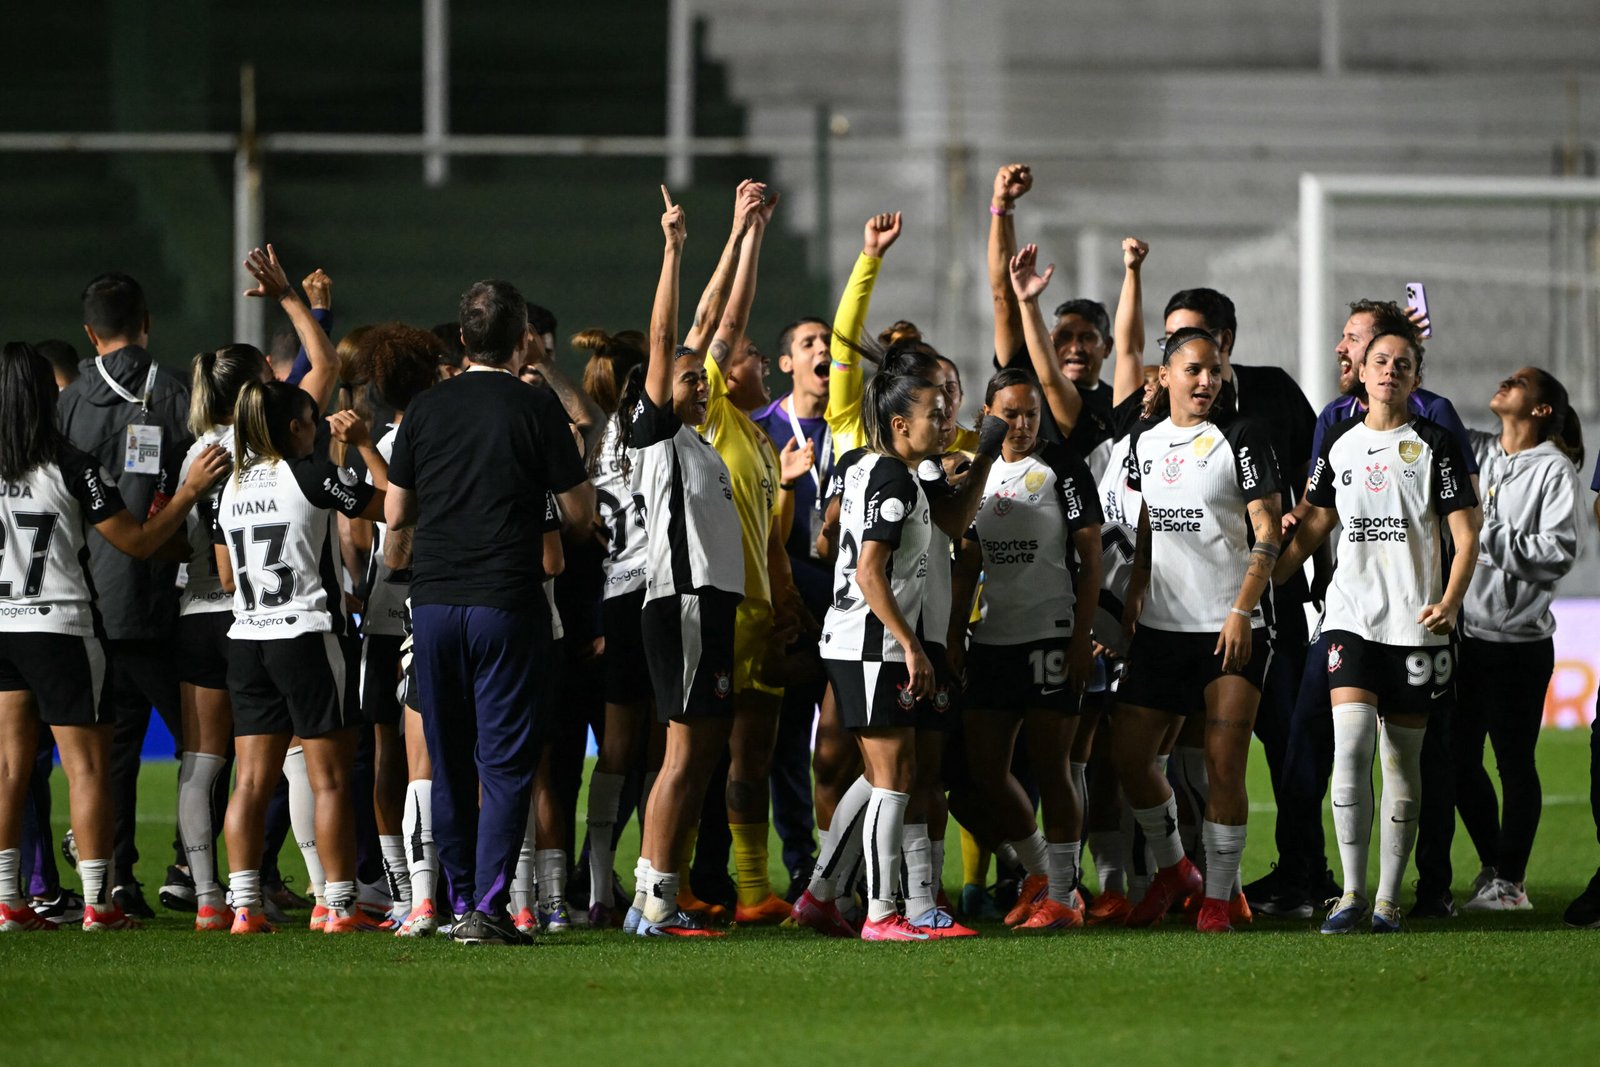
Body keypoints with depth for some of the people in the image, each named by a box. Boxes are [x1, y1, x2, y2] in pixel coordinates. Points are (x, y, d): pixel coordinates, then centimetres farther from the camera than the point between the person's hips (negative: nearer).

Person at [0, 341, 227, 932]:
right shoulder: (68, 466, -11)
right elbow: (139, 542, -8)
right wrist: (189, 490, 0)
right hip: (59, 629, -4)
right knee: (86, 764, 1)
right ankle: (98, 902, 0)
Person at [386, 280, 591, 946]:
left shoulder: (426, 410, 5)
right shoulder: (536, 410, -5)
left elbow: (395, 515, 10)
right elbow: (580, 514, -1)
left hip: (433, 598, 3)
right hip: (506, 599, -3)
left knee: (449, 762, 12)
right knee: (505, 761, -2)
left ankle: (461, 902, 15)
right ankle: (488, 906, -11)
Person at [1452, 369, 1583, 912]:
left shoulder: (1554, 469, -5)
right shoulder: (1474, 451, 12)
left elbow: (1558, 552, -14)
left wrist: (1486, 539, -13)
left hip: (1519, 638, -6)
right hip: (1464, 633, 6)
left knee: (1514, 763, 0)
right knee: (1459, 760, 9)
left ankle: (1511, 881, 8)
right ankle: (1493, 868, 23)